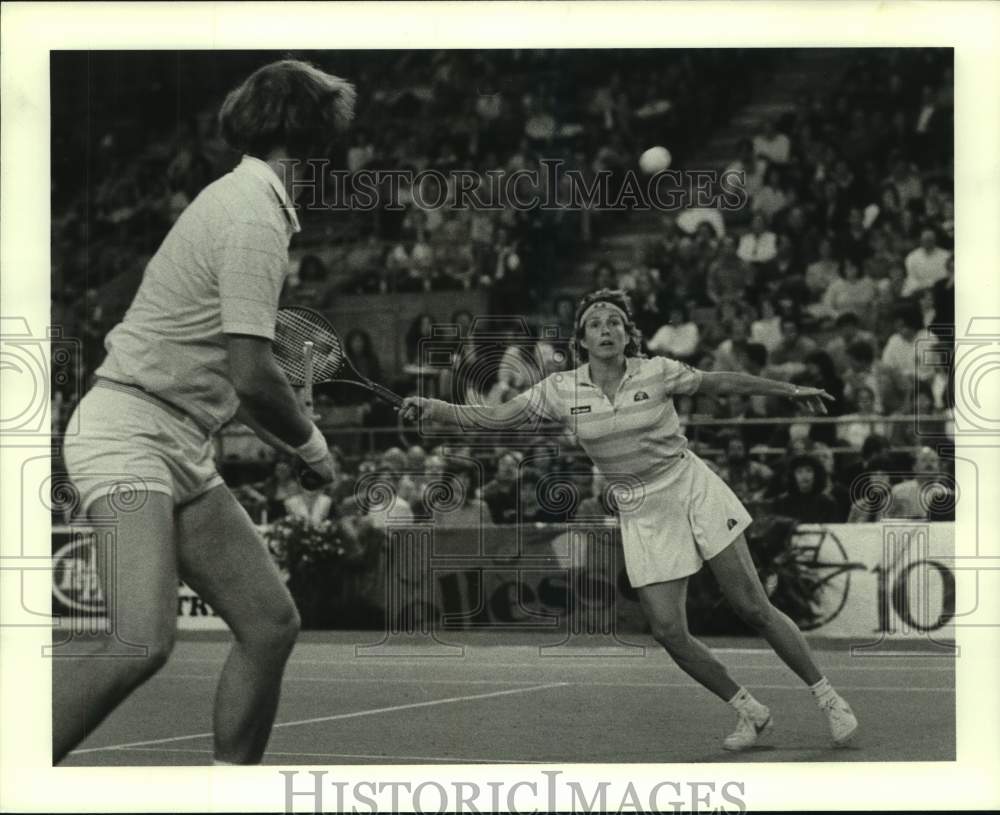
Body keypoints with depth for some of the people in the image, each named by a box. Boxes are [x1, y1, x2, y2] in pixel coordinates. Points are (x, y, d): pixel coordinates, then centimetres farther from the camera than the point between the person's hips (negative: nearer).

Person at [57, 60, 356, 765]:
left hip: (182, 452, 10)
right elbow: (252, 375, -19)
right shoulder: (256, 216, -14)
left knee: (272, 623, 6)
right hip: (128, 434, -10)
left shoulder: (244, 200, 17)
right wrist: (313, 444, -2)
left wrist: (289, 442, 22)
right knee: (143, 640, -26)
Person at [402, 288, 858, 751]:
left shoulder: (657, 373, -9)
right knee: (668, 631, -8)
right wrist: (435, 409, -21)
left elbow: (723, 383, 5)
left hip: (695, 492, -2)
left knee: (753, 608, -6)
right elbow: (493, 418, -7)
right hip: (642, 518, 2)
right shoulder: (561, 391, -6)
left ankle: (827, 698, 9)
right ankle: (749, 712, 11)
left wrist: (789, 390, 9)